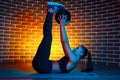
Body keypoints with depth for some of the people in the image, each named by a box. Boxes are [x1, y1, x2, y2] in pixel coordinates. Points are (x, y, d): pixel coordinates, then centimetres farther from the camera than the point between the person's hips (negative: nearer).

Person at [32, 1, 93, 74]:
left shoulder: (74, 60, -5)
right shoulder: (70, 57, 21)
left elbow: (65, 42, -13)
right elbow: (64, 42, 21)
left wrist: (62, 25, -9)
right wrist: (62, 25, 17)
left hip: (41, 64, -8)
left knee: (48, 37, -15)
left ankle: (51, 12, 2)